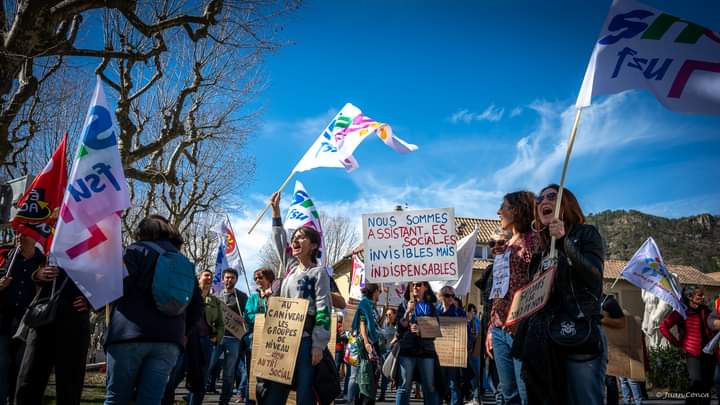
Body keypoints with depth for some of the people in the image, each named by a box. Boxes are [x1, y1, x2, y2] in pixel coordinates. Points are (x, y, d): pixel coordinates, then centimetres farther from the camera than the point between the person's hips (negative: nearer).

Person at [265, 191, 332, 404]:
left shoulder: (318, 272, -3)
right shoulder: (290, 267, 13)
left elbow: (323, 310, -9)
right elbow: (279, 239, 24)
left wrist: (318, 345, -16)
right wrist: (276, 210, 22)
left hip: (306, 339, -6)